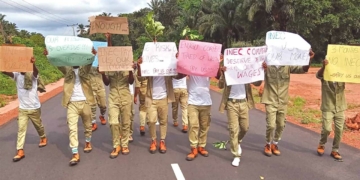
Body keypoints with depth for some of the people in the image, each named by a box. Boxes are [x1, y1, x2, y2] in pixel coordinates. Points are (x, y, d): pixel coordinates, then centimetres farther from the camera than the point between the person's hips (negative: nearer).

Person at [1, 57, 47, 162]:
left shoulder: (33, 75, -14)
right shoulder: (17, 75, -6)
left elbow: (35, 71, -38)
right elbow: (5, 72, -23)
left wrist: (33, 63, -61)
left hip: (34, 108, -2)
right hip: (22, 108, 2)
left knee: (38, 125, 18)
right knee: (21, 129, -1)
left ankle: (43, 138, 45)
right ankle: (20, 151, 2)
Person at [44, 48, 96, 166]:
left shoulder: (85, 69, 6)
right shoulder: (67, 70, 9)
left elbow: (89, 62, -13)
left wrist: (92, 55, -35)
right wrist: (49, 55, -26)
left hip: (85, 102, 0)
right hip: (71, 103, 0)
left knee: (87, 126, 15)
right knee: (72, 128, -6)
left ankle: (88, 143, 40)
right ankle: (75, 154, -4)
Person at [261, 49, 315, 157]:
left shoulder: (288, 66, -3)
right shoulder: (267, 65, -11)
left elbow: (304, 69, -6)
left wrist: (309, 59, -24)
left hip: (283, 102, 4)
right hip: (270, 101, -3)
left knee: (281, 125, 11)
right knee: (271, 125, -5)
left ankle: (274, 144, 32)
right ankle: (268, 145, 20)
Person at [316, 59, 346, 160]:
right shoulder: (325, 74, -8)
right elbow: (318, 75, -29)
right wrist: (323, 67, -50)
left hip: (340, 107, 3)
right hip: (327, 107, -3)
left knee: (339, 130, 5)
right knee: (327, 129, -7)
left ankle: (335, 150, 22)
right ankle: (321, 144, 21)